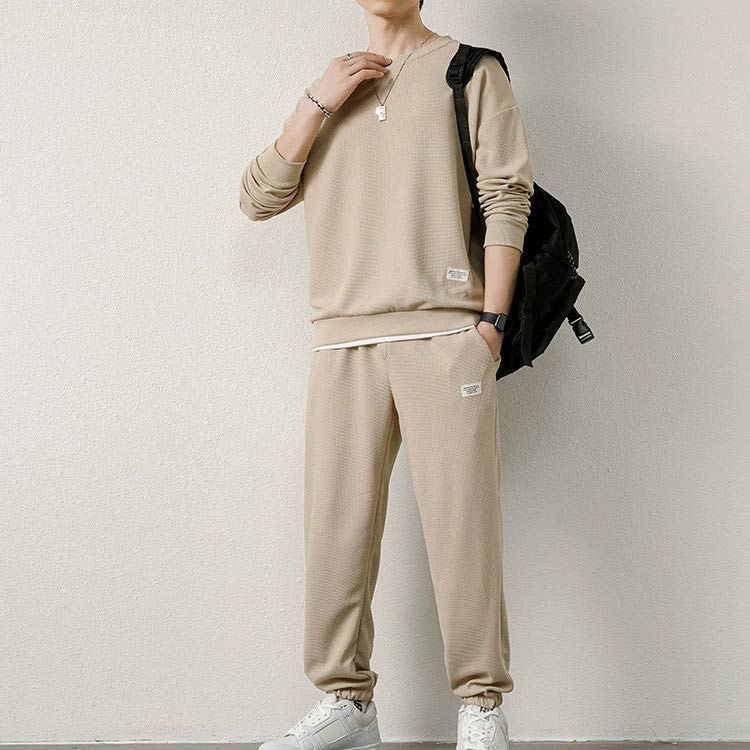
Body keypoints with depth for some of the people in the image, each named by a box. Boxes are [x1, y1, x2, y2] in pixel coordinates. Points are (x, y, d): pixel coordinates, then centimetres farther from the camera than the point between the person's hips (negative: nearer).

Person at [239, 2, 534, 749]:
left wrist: (490, 322, -8)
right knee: (334, 529, 1)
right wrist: (318, 101, 1)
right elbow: (258, 197, 12)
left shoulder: (471, 71, 10)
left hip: (443, 334, -3)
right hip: (342, 344, 4)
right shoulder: (331, 89, 22)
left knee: (462, 525, -6)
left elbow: (507, 198, 1)